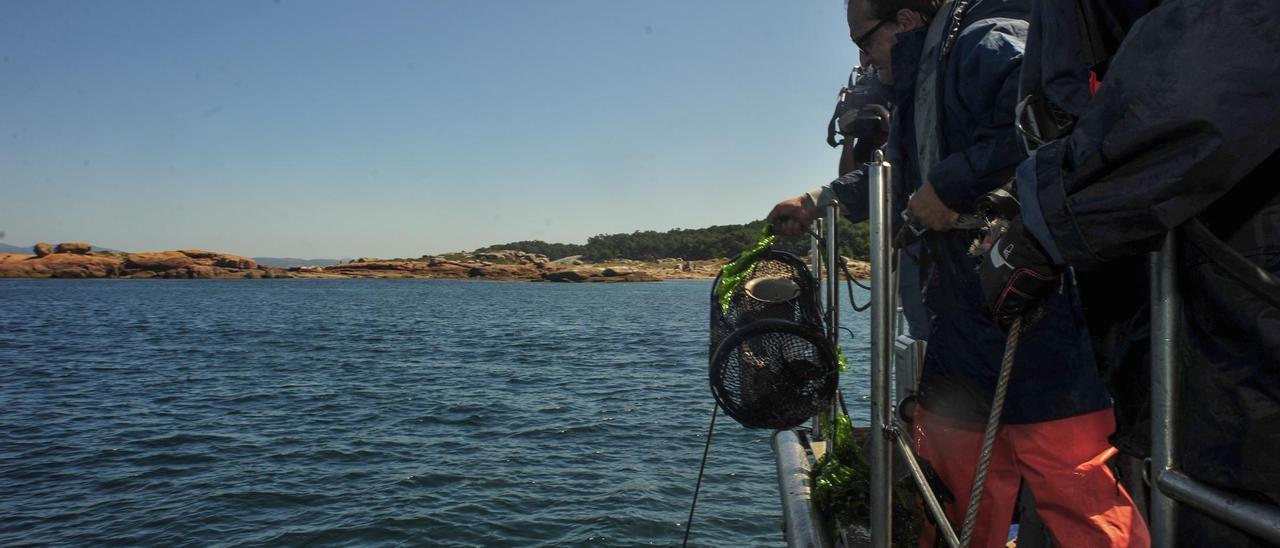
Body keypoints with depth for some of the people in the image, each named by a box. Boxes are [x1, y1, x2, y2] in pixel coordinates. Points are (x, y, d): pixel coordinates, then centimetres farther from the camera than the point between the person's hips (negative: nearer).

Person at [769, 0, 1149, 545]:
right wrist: (816, 202, 43)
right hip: (962, 332, 10)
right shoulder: (922, 86, 19)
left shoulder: (991, 44, -11)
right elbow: (897, 174, 36)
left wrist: (951, 183, -21)